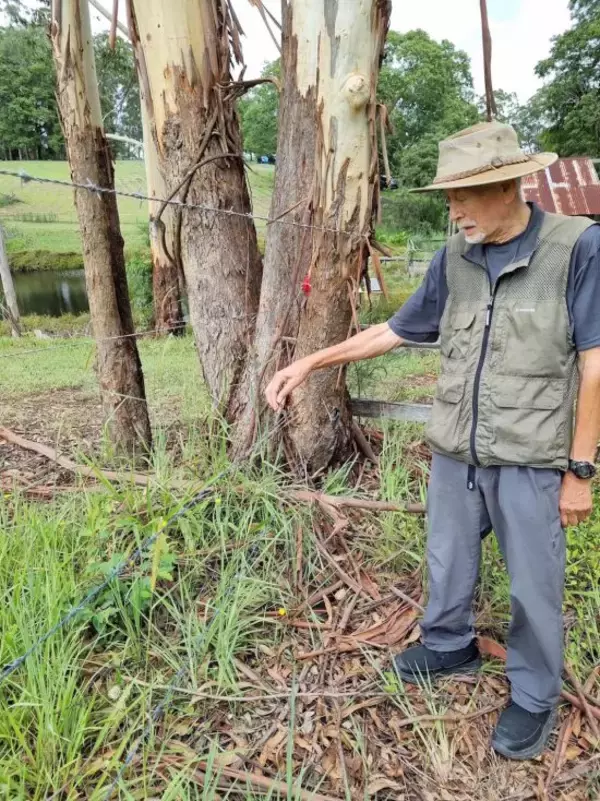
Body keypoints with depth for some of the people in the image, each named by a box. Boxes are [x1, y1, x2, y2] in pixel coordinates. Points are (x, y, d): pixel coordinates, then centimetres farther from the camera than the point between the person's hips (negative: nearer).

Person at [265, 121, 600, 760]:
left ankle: (534, 696, 35)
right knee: (448, 565, 20)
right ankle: (449, 646, 46)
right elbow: (394, 331, 9)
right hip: (454, 451, 4)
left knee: (533, 586, 11)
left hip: (530, 460, -4)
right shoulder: (453, 259, 0)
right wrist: (309, 363, 5)